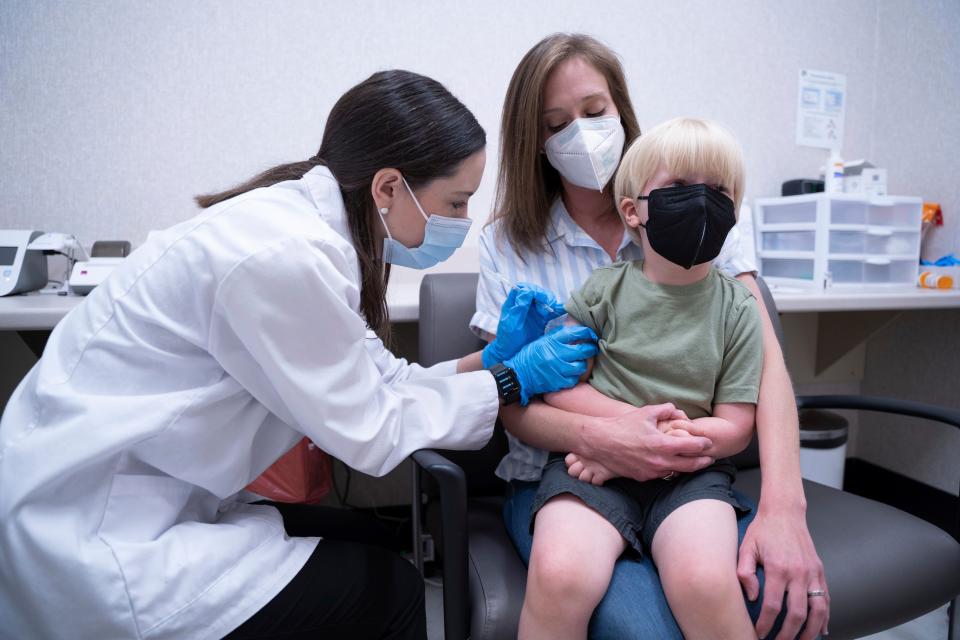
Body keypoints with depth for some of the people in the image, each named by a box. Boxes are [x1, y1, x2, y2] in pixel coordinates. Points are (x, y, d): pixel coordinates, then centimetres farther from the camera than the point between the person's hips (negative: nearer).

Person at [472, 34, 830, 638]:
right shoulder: (508, 243, 1)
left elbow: (763, 356, -6)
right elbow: (512, 405, -3)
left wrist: (783, 504, -21)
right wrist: (596, 437, -25)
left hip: (687, 471, 2)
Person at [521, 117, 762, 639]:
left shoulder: (736, 308, 6)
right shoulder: (605, 289, 4)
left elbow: (733, 428, 2)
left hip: (691, 469, 1)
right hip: (595, 464, -1)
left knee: (704, 582, -28)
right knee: (559, 577, -27)